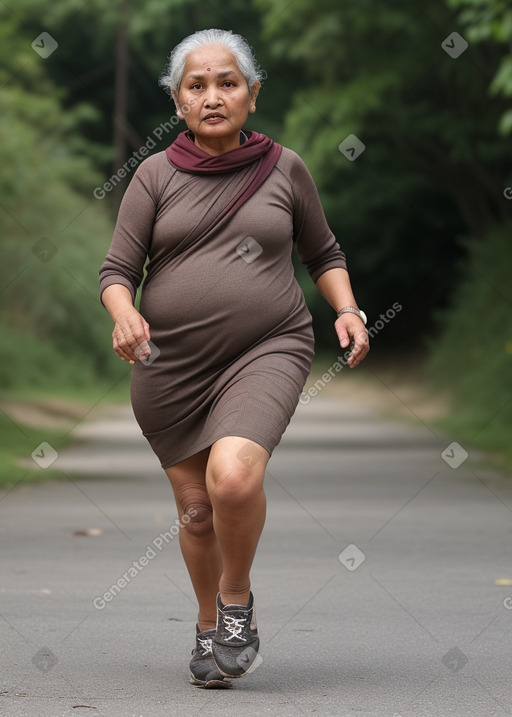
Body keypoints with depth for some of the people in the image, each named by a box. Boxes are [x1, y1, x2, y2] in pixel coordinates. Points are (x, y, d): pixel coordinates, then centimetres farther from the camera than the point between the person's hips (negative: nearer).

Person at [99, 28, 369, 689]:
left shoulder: (284, 169, 5)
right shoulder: (156, 176, 3)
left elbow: (323, 253, 18)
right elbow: (117, 270, 0)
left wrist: (346, 310, 0)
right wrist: (124, 313, -22)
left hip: (267, 350, -2)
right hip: (170, 362, 2)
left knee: (233, 475, -26)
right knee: (196, 508, 7)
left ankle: (237, 599, 1)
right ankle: (209, 627, 33)